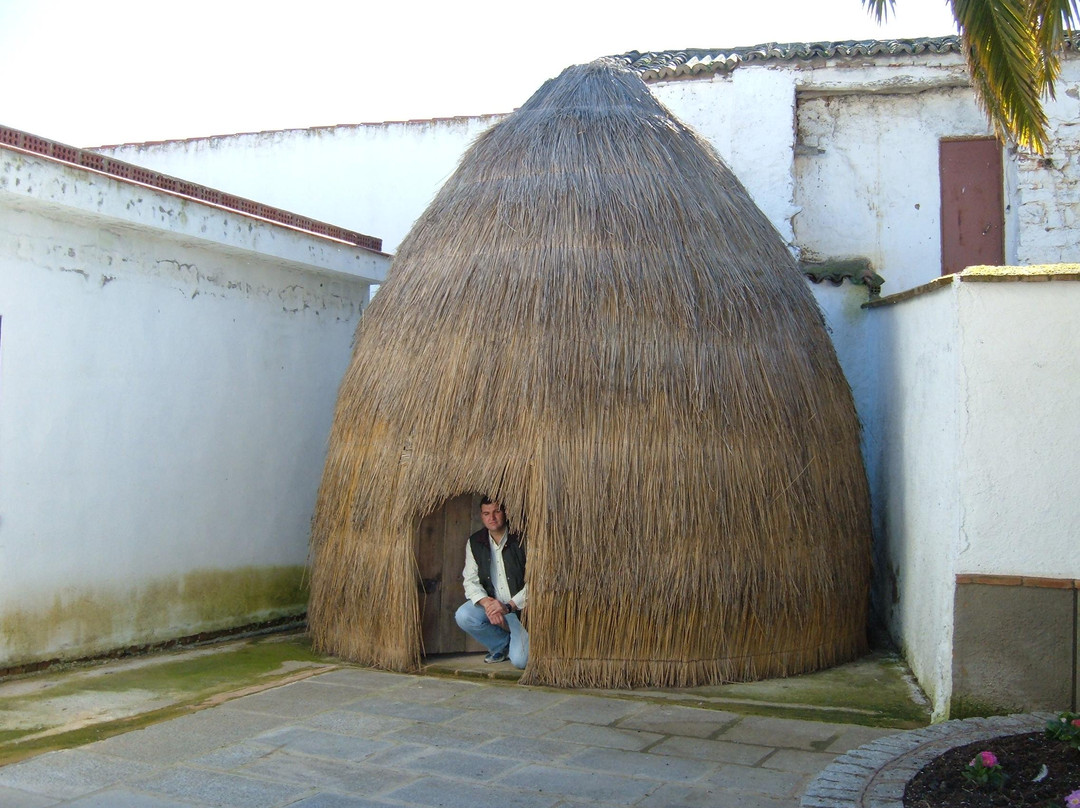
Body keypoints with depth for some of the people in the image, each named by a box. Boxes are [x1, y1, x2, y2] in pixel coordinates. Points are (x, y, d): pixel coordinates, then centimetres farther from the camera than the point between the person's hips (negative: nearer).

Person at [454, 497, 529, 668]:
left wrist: (508, 607, -26)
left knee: (520, 660, -22)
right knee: (463, 616, -26)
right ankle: (502, 645, 3)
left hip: (520, 607, -4)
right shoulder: (475, 542, 1)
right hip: (491, 603, 5)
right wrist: (486, 602, -23)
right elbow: (470, 581, -3)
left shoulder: (521, 540, -13)